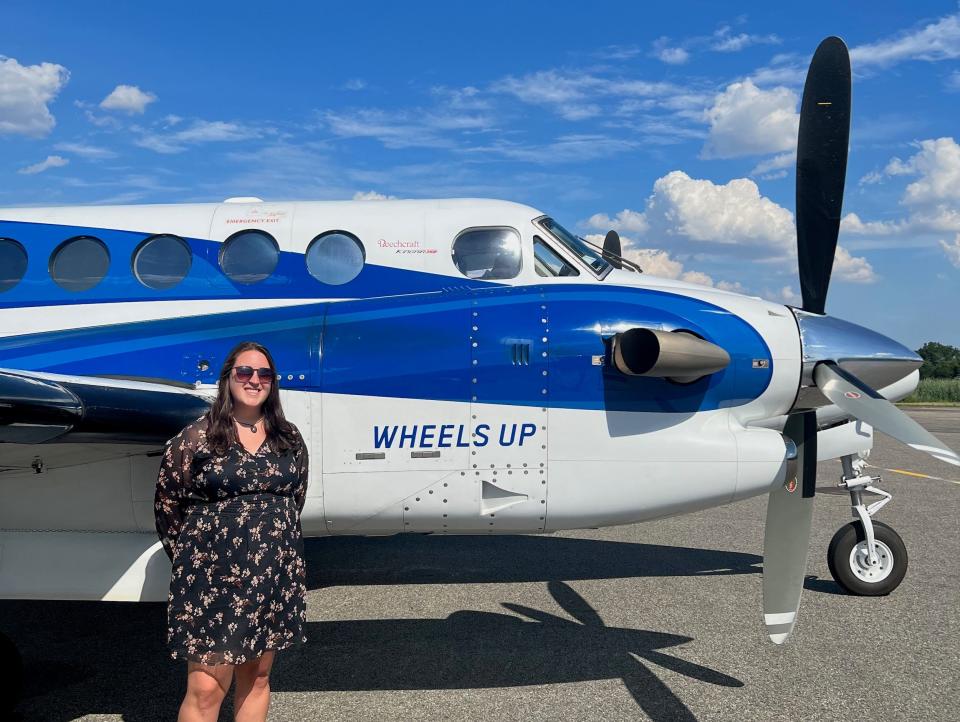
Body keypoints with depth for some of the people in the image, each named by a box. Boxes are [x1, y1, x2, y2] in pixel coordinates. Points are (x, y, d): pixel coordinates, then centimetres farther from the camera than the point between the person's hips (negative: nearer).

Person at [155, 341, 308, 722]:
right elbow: (166, 501, 1)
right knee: (206, 690, -3)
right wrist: (189, 556, 5)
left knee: (257, 678, 15)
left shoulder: (290, 438, 6)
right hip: (213, 577, -4)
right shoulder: (197, 436, -6)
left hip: (276, 576, 4)